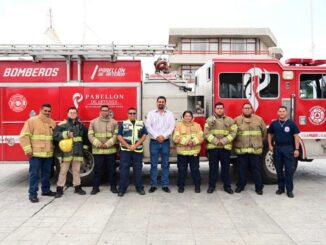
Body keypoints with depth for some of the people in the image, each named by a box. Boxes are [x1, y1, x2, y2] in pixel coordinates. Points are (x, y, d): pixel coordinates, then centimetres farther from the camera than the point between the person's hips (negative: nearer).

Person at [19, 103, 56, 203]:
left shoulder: (52, 122, 11)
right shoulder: (32, 121, -6)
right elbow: (24, 136, -11)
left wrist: (54, 149, 10)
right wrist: (28, 150, -16)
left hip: (48, 154, 6)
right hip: (36, 154, -6)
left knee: (46, 173, 16)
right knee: (34, 174, -1)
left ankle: (46, 190, 29)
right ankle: (33, 193, 6)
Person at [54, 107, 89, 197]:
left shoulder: (81, 125, 10)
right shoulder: (62, 124, -4)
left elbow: (86, 136, 21)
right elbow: (56, 135, -14)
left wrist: (85, 146, 18)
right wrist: (66, 134, -23)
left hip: (77, 152, 4)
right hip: (65, 152, -4)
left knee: (77, 170, 12)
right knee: (63, 171, 2)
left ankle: (77, 187, 23)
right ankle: (59, 189, 12)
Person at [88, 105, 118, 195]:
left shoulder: (114, 122, 5)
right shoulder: (93, 122, 6)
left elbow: (116, 135, -2)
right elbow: (90, 135, 0)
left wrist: (107, 144, -14)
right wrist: (98, 144, -13)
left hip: (111, 150, 0)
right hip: (97, 151, 0)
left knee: (111, 169, 8)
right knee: (97, 169, 6)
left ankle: (113, 186, 20)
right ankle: (95, 187, 18)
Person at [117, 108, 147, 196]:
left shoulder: (141, 124, 10)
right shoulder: (123, 124, 6)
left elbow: (144, 136, 2)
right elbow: (119, 136, -2)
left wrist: (135, 145, -10)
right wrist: (128, 146, -12)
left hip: (138, 150, 1)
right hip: (125, 150, -1)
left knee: (138, 169, 5)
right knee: (124, 169, -1)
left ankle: (139, 187, 15)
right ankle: (122, 188, 6)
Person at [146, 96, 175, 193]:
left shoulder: (170, 114, 8)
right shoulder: (151, 113, 6)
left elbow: (171, 127, -2)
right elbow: (148, 126, -5)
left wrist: (164, 136, -15)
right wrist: (156, 136, -15)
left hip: (165, 141, 1)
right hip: (154, 141, -1)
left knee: (165, 164, 5)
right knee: (153, 164, 2)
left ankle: (165, 185, 11)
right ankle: (153, 185, 9)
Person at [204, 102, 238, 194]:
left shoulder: (230, 120, 7)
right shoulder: (209, 120, 5)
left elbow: (233, 133, -1)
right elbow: (207, 133, -3)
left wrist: (223, 141, -12)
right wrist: (215, 141, -14)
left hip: (225, 147, 1)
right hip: (213, 147, 0)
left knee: (225, 168, 7)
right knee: (213, 167, 5)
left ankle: (227, 186, 18)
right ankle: (211, 185, 15)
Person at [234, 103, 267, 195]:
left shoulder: (259, 119, 6)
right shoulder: (237, 120, 3)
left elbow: (264, 132, 15)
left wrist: (259, 142, 15)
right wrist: (236, 143, 7)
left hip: (256, 149, 0)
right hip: (241, 149, 0)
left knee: (256, 169, 6)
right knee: (242, 169, 9)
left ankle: (259, 187, 16)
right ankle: (240, 186, 22)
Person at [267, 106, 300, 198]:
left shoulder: (291, 123, -2)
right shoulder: (274, 123, 6)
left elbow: (296, 136, -2)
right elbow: (270, 134, 16)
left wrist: (296, 149, -7)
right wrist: (270, 145, 5)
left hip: (288, 148, -2)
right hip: (277, 148, 3)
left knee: (289, 170, 0)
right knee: (279, 169, 9)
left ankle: (289, 190, 7)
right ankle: (281, 187, 20)